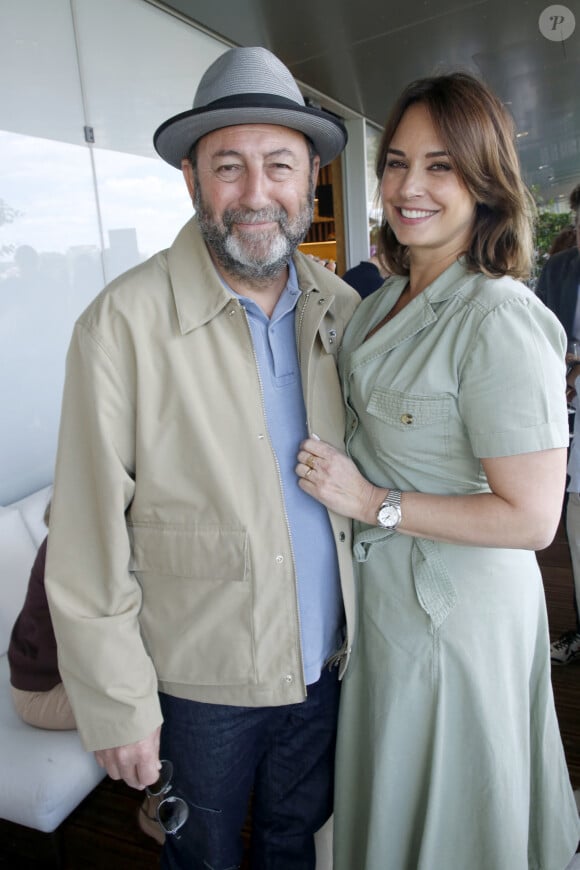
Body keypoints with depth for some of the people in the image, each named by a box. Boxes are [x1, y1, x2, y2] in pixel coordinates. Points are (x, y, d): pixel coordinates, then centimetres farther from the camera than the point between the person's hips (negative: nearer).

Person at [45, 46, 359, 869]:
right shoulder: (123, 323, -19)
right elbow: (88, 545, -16)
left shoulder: (342, 308, -3)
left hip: (328, 661, 4)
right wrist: (118, 708, -11)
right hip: (201, 678, -4)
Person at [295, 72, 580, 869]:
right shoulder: (391, 297, 2)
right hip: (385, 588, 8)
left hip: (456, 607, -8)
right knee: (394, 784, 31)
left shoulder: (500, 320, -25)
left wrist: (374, 504, -23)